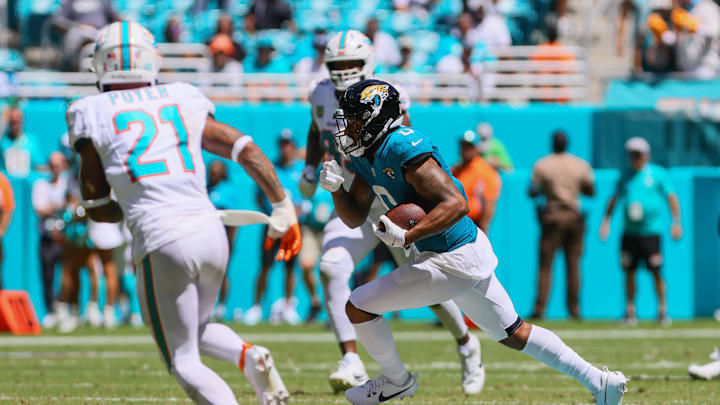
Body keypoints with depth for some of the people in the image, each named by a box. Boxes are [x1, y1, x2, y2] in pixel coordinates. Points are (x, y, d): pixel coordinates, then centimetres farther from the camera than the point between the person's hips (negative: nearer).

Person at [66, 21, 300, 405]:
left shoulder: (94, 115, 4)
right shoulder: (183, 102, 13)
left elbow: (98, 209, 8)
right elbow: (247, 150, 8)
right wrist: (283, 208, 15)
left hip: (162, 244, -4)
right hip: (211, 232, 4)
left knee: (183, 360, 6)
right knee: (197, 330, 28)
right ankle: (249, 355, -3)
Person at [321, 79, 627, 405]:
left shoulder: (402, 148, -22)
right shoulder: (367, 157, 8)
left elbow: (456, 204, -27)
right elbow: (354, 218, 14)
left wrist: (406, 237, -34)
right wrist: (336, 188, -5)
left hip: (454, 261, -10)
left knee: (358, 307, -6)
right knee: (513, 334, 20)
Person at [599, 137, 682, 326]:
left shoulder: (658, 174, 2)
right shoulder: (625, 176, 12)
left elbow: (671, 197, 2)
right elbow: (614, 199, 20)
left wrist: (676, 222, -6)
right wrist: (606, 222, 13)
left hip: (651, 231, -4)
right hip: (629, 231, 4)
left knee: (656, 272, -5)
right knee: (629, 271, 3)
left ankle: (662, 310, 5)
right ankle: (630, 311, 11)